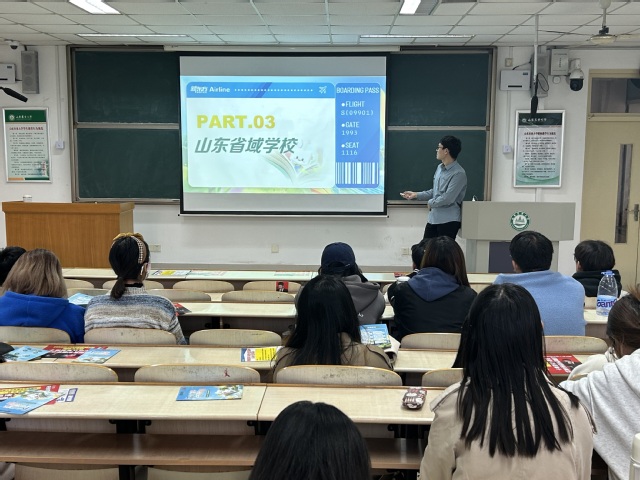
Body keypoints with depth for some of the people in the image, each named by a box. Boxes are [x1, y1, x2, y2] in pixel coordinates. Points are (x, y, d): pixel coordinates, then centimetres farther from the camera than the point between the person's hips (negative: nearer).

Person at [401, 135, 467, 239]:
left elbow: (448, 198, -24)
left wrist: (431, 203, -9)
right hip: (433, 218, 8)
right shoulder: (440, 168, 10)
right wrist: (416, 195, 12)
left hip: (448, 220, -8)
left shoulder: (459, 173, -17)